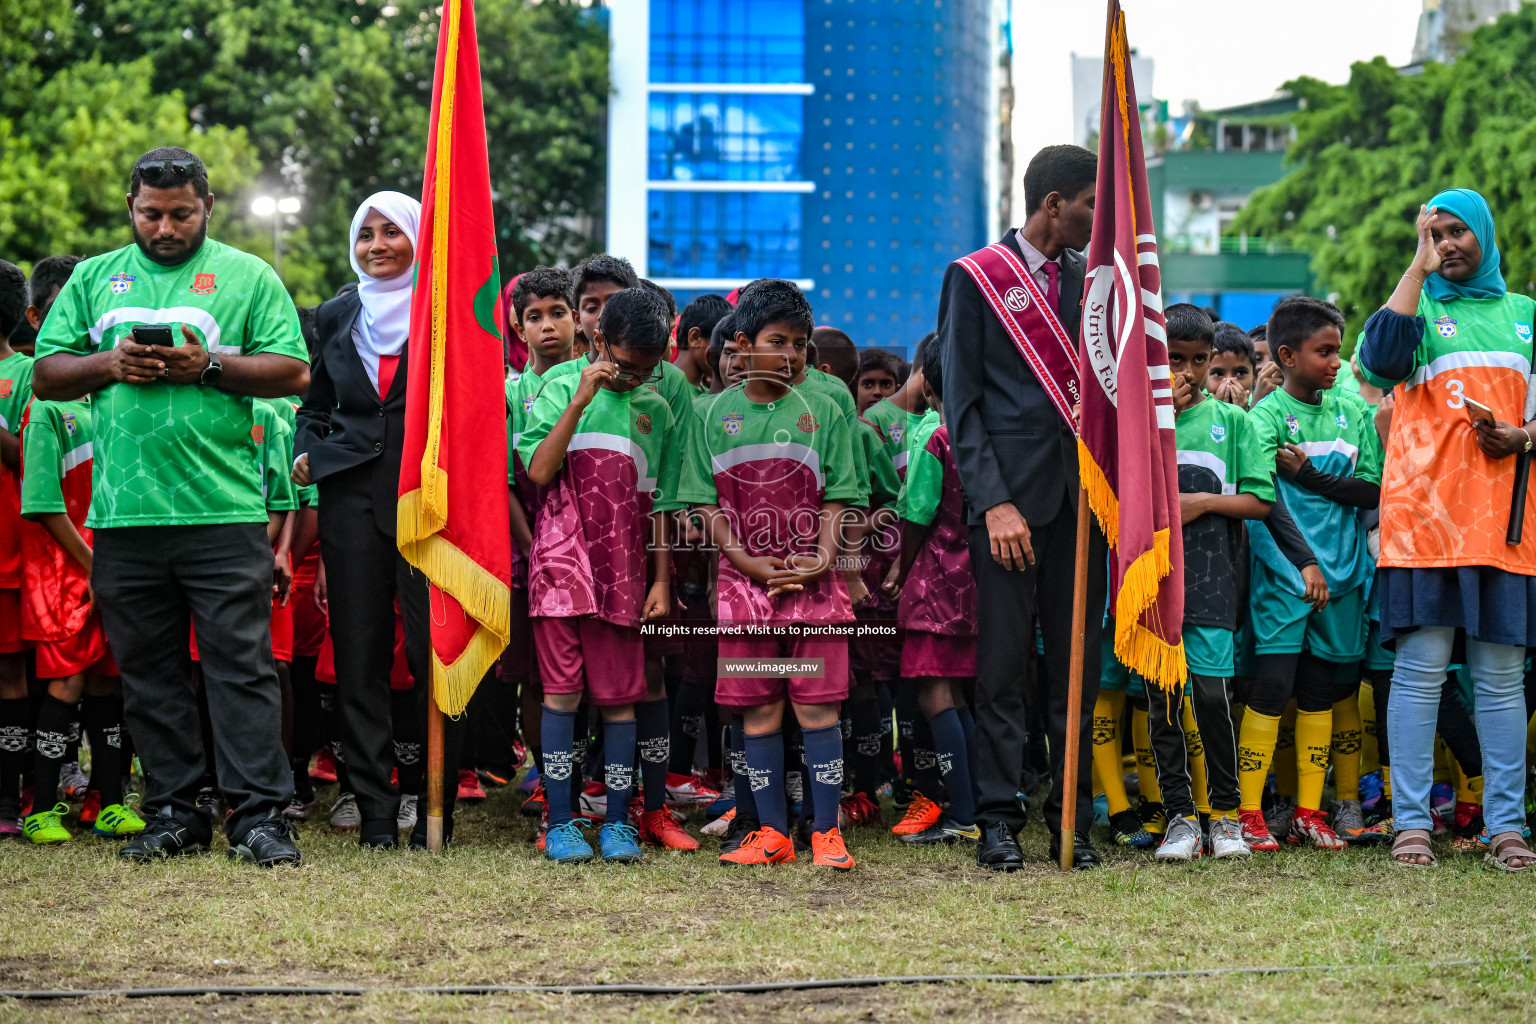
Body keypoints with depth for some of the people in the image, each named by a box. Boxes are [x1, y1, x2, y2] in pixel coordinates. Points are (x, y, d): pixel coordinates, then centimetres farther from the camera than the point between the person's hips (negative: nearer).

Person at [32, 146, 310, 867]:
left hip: (223, 510, -3)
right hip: (123, 511, 3)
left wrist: (209, 366, -12)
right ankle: (174, 811, 15)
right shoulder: (94, 279, 16)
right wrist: (109, 363, -6)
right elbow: (46, 376, 12)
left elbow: (294, 373, 0)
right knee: (148, 671, 7)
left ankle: (258, 815, -4)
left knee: (242, 665, -6)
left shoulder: (247, 276, 7)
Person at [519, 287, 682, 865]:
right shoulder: (560, 389, 2)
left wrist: (662, 581, 9)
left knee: (620, 697, 2)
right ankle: (561, 821, 1)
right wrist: (581, 399, -14)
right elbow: (538, 471, -11)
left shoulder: (655, 410, 11)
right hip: (562, 560, -2)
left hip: (623, 570, 2)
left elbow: (660, 504, 13)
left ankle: (618, 821, 9)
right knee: (562, 691, -3)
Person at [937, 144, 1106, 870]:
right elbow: (961, 402, -3)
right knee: (1003, 663, -3)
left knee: (1077, 665, 4)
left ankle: (1072, 820, 10)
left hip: (1080, 490, 4)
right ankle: (998, 818, 3)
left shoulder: (1092, 281, 15)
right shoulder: (973, 278, 1)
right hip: (1008, 488, -4)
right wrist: (994, 502, -12)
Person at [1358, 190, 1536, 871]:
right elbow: (1382, 357, -11)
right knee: (1420, 669, -7)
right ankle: (1411, 823, -5)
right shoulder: (1420, 306, 12)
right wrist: (1419, 265, -4)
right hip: (1424, 513, -2)